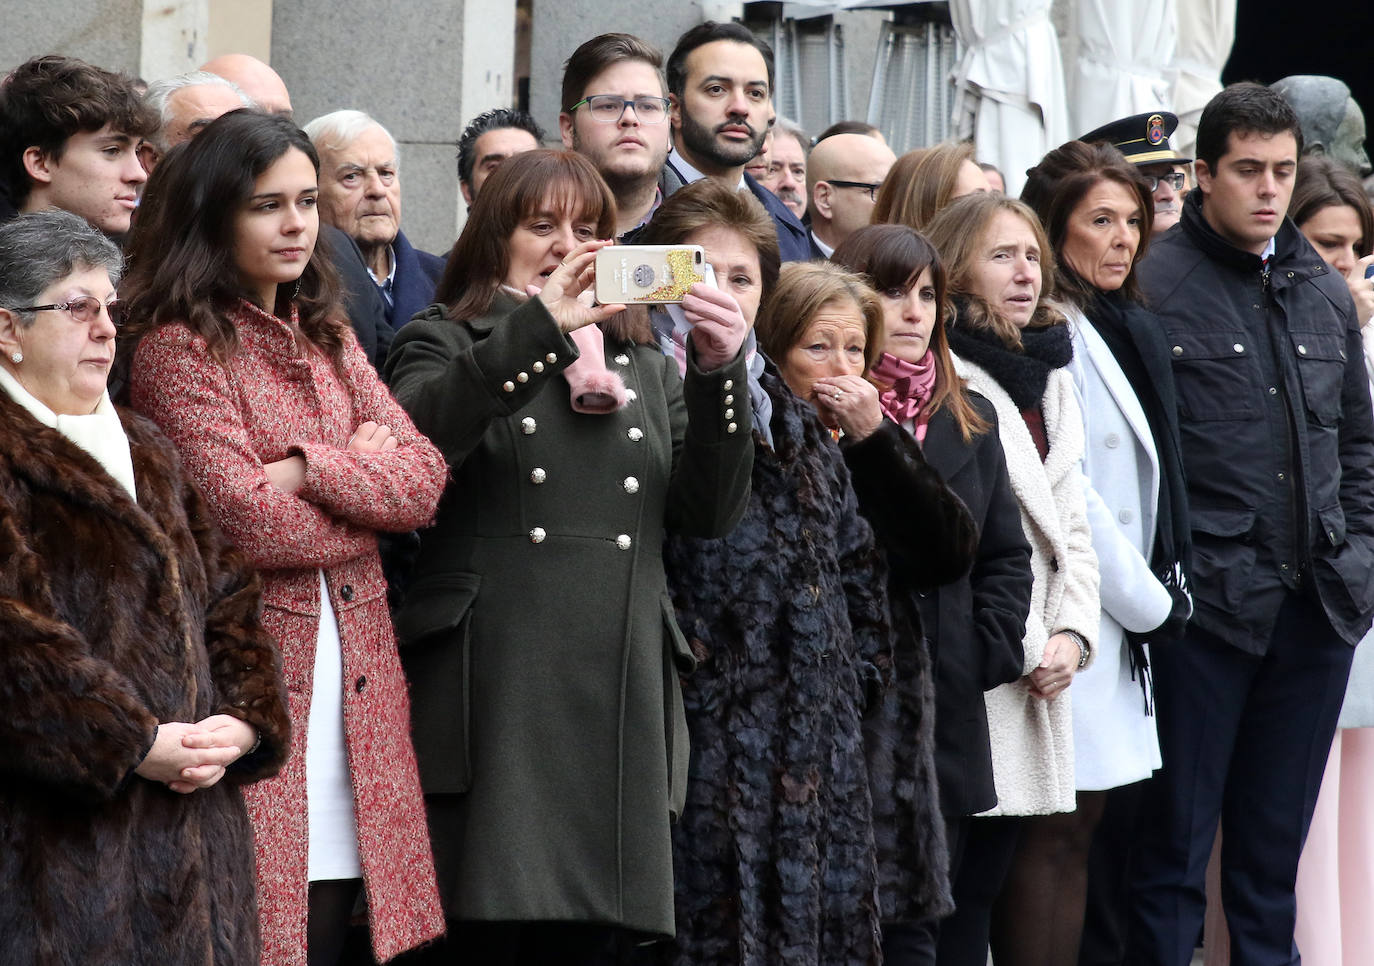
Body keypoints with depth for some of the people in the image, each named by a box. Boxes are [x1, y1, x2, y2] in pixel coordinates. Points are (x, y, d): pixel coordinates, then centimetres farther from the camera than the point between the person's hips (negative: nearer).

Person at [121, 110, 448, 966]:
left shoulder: (328, 339, 16)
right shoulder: (178, 349, -5)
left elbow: (424, 478, 4)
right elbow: (247, 521, -15)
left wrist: (309, 468, -11)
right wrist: (367, 480, -1)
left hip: (351, 688, 6)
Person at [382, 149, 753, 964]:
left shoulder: (647, 369, 23)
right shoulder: (447, 345, 12)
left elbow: (710, 513, 9)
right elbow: (415, 434, -12)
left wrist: (720, 374, -5)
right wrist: (538, 326, -21)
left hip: (622, 706, 4)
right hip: (492, 704, -3)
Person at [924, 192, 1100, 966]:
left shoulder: (1051, 376, 18)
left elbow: (1071, 524, 16)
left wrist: (1073, 632, 0)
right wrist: (1024, 648, -11)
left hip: (1044, 661, 8)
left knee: (1037, 840, 6)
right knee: (978, 866, -10)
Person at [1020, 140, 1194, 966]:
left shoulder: (1130, 330, 17)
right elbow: (1064, 495, -16)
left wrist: (1165, 591, 8)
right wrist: (1152, 603, -7)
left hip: (1122, 626, 8)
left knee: (1110, 817, 7)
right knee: (1071, 828, -8)